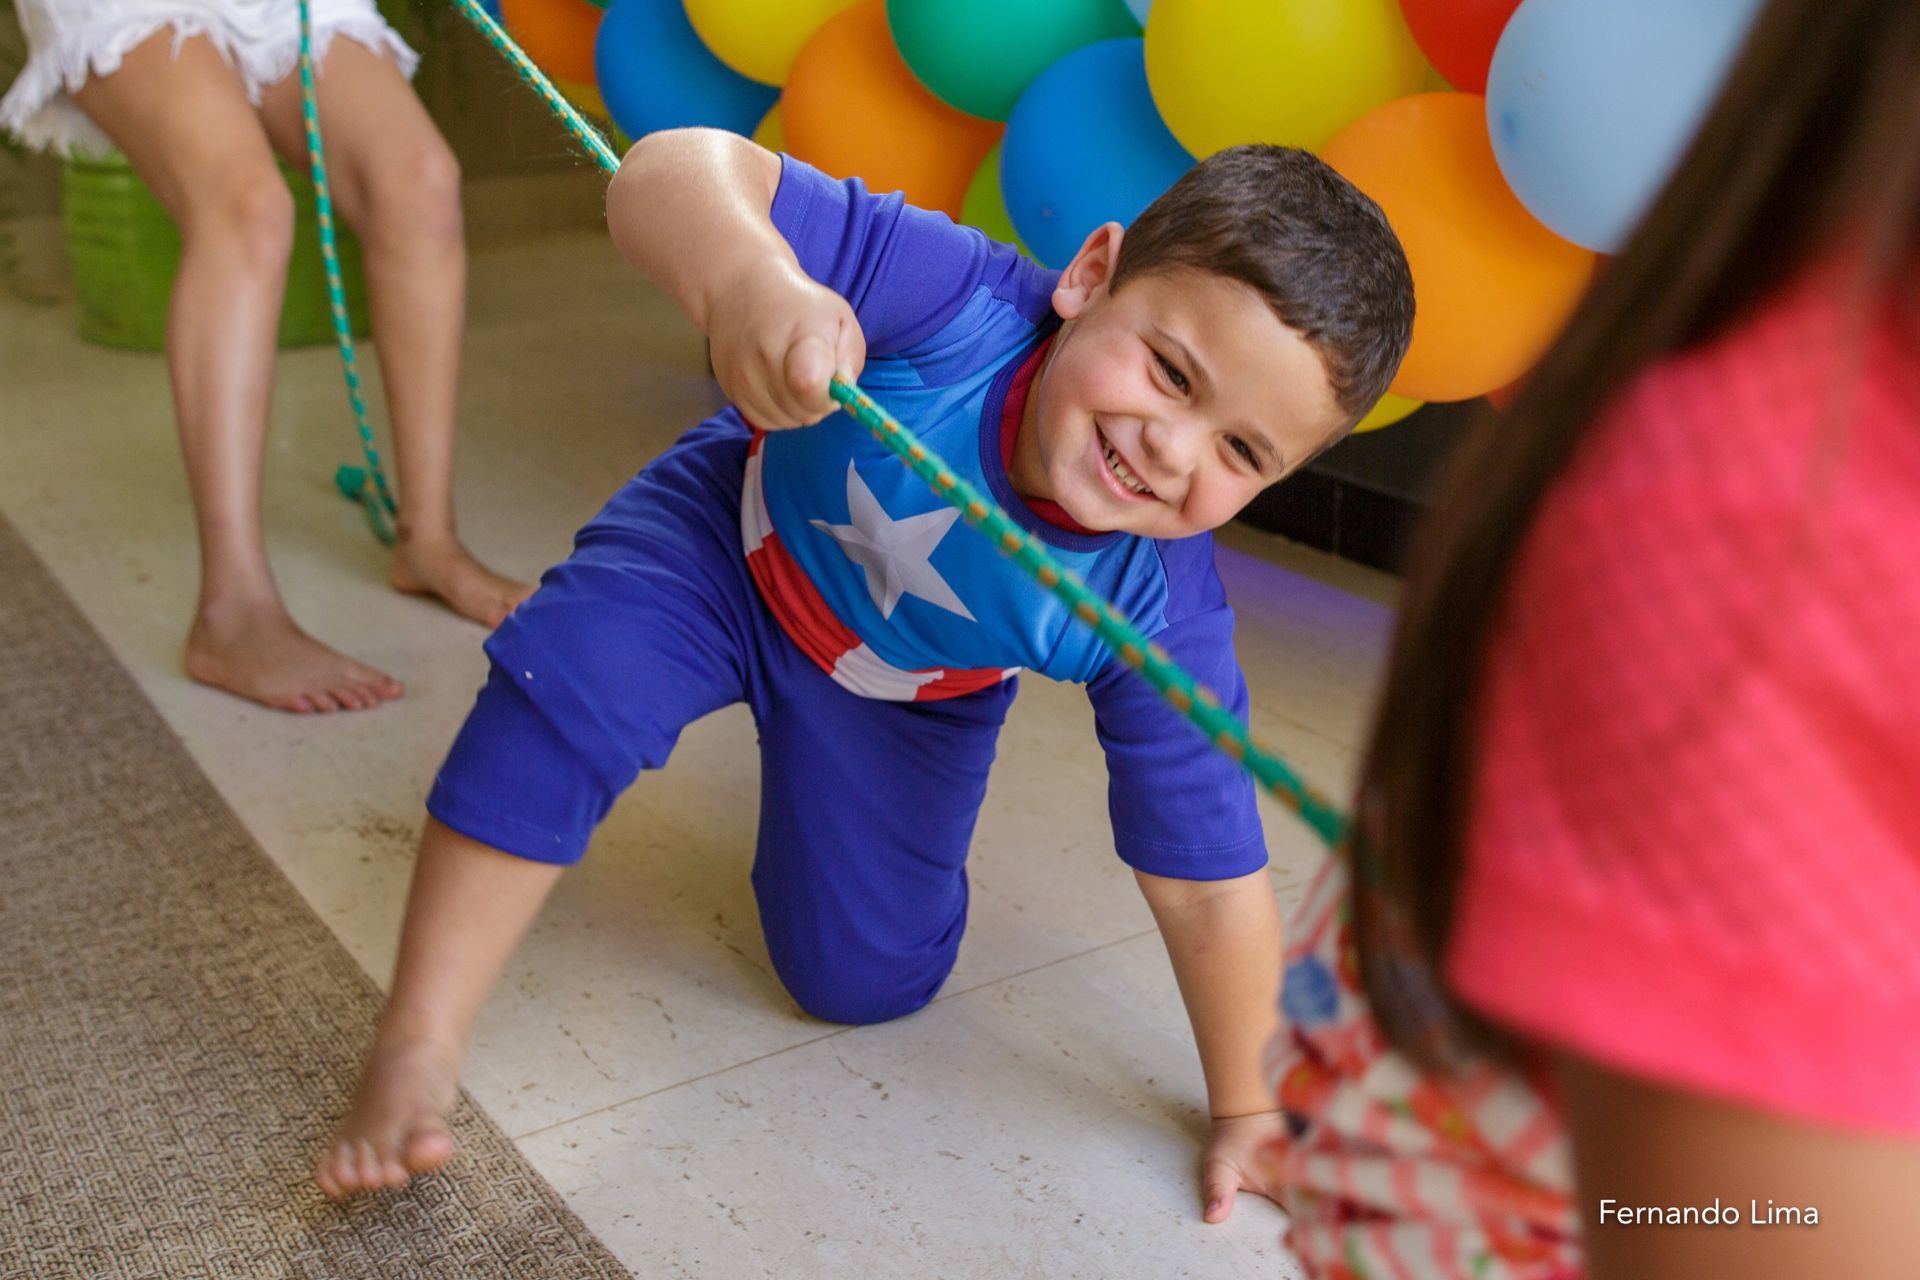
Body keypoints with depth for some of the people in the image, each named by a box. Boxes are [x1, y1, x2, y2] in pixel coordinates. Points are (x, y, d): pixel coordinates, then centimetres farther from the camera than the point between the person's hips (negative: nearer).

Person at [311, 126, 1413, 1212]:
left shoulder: (1160, 616, -35)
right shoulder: (954, 297, -41)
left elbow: (1211, 876, -24)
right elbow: (674, 170, -47)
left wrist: (1249, 1110, -15)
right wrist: (745, 279, -70)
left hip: (900, 699, 2)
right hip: (738, 529, -1)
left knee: (864, 979, 4)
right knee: (575, 674, -31)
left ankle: (807, 761, 38)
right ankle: (417, 1049, -15)